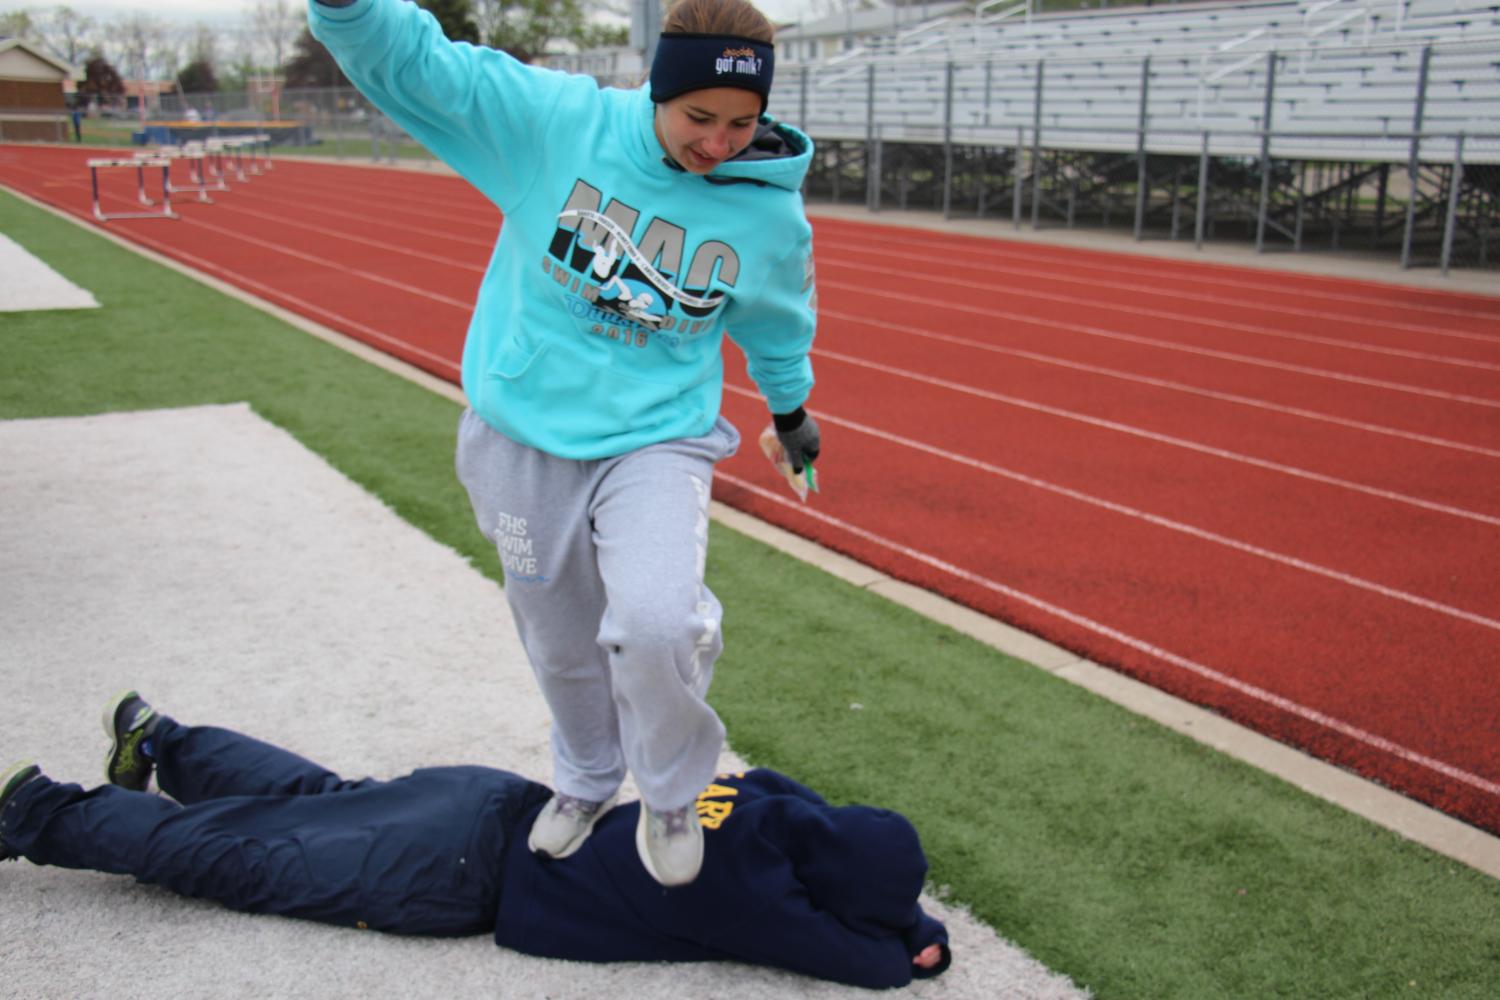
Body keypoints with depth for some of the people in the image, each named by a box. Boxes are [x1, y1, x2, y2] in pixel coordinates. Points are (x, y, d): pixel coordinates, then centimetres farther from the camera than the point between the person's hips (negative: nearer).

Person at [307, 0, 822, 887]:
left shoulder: (772, 216, -8)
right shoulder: (558, 121, -13)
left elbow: (779, 328, 13)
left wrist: (792, 410, 29)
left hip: (657, 442, -1)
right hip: (525, 440, 1)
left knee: (655, 622, -26)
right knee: (561, 645, 16)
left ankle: (673, 794, 7)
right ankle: (587, 780, 49)